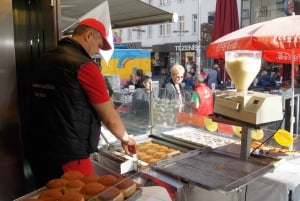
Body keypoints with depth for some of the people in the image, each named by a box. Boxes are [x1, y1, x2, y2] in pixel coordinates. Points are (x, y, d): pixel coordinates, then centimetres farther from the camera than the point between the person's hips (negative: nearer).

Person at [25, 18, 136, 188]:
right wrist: (126, 138, 9)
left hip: (37, 151, 8)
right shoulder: (84, 66, -14)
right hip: (68, 157, -8)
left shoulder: (44, 61, 9)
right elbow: (110, 118, -10)